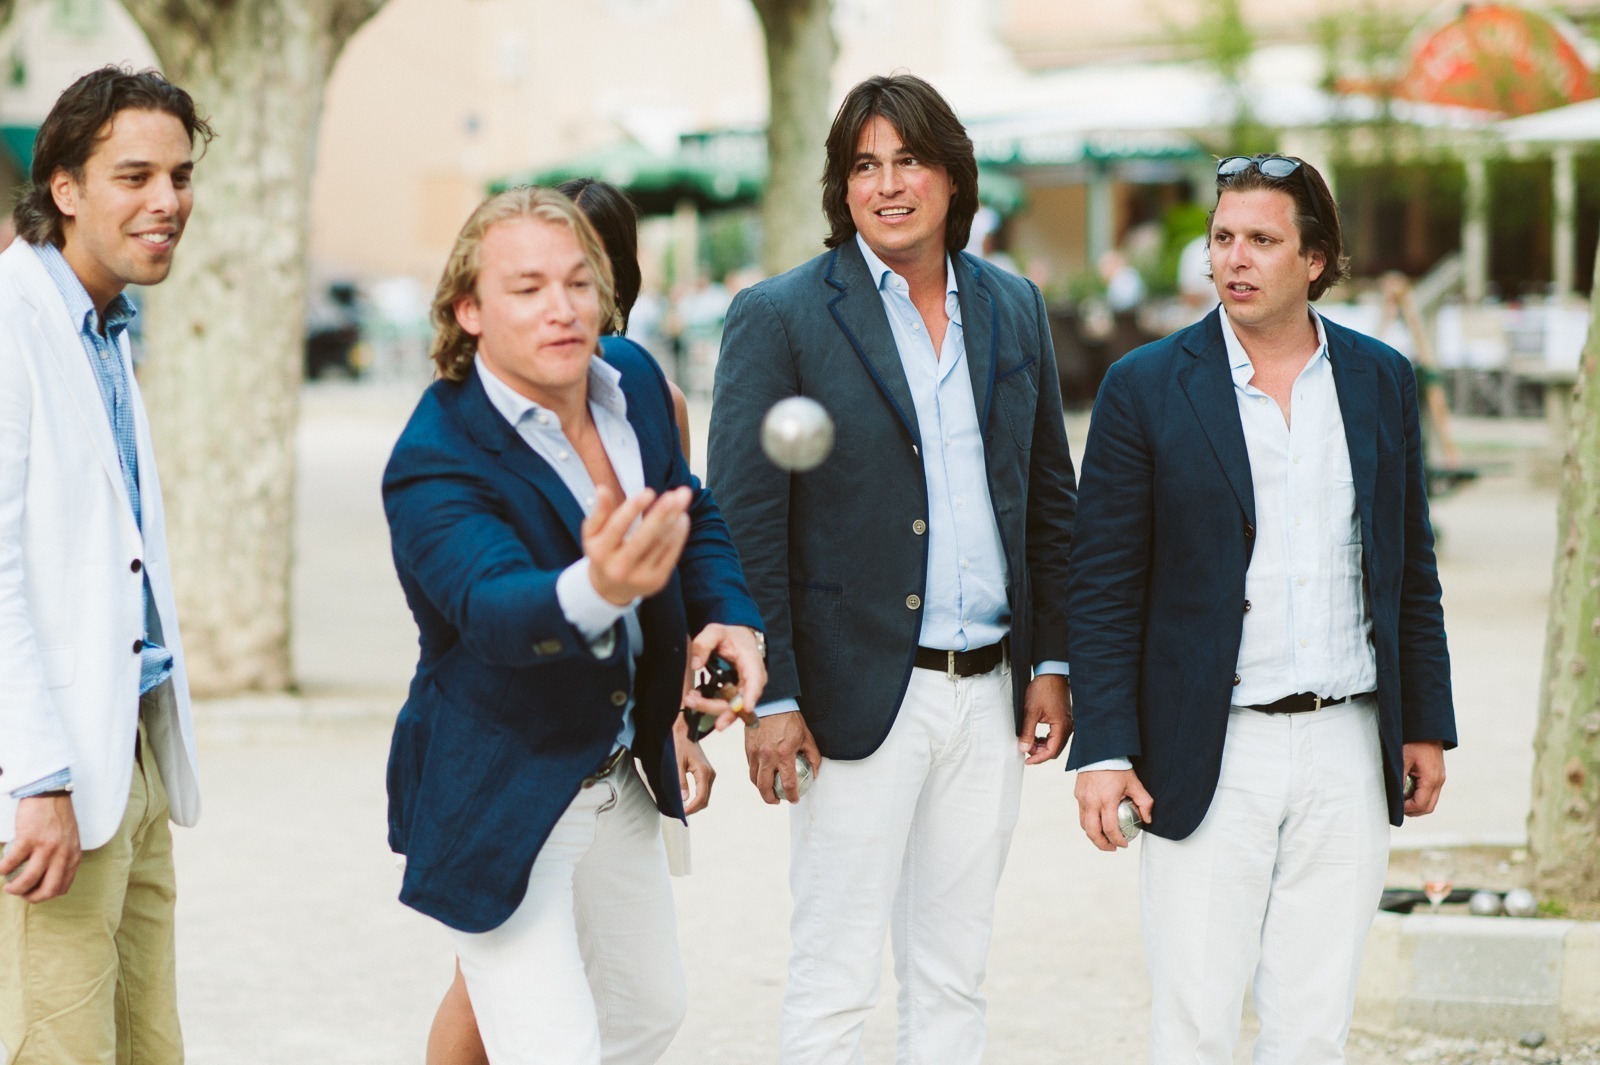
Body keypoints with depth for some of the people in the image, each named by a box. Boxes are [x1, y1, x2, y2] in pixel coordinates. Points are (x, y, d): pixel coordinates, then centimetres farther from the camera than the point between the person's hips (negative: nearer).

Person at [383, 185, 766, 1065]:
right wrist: (596, 591, -65)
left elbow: (696, 518, 12)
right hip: (499, 806, -8)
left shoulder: (634, 379, -5)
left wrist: (730, 620, -7)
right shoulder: (434, 462, -26)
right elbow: (495, 604, -43)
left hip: (619, 775, 8)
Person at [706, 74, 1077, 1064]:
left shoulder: (1013, 307, 10)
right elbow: (742, 521, -8)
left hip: (989, 693, 5)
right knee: (835, 983, 0)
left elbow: (1051, 492, 16)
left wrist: (1053, 659, 10)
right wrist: (772, 697, -13)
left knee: (954, 979, 12)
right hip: (861, 694, -5)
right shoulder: (780, 316, -6)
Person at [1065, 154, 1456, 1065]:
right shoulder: (1146, 389, -2)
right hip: (1210, 758, -3)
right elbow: (1103, 589, -3)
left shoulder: (1382, 381, 8)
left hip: (1348, 750, 3)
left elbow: (1411, 571, 14)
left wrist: (1428, 724, 11)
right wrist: (1103, 751, -9)